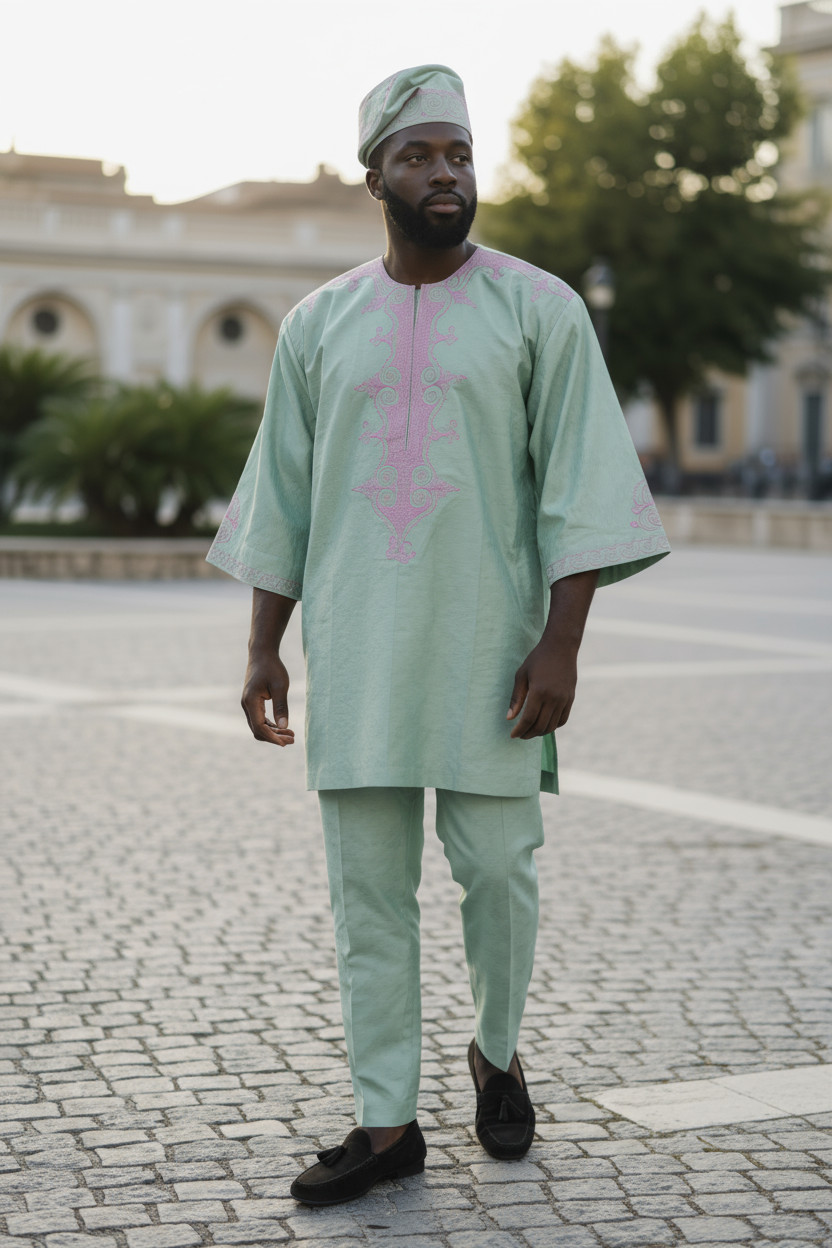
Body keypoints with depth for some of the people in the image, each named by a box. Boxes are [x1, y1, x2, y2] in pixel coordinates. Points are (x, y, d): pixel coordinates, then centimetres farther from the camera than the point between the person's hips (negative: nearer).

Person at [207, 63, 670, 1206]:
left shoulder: (538, 308, 0)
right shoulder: (321, 324, 9)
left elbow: (580, 484, -5)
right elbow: (282, 496, 12)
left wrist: (562, 642, -13)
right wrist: (263, 648, 7)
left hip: (486, 649, -2)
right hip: (356, 650, 3)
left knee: (498, 867, 2)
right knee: (368, 887, 2)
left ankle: (497, 1051, 29)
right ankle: (387, 1124, 10)